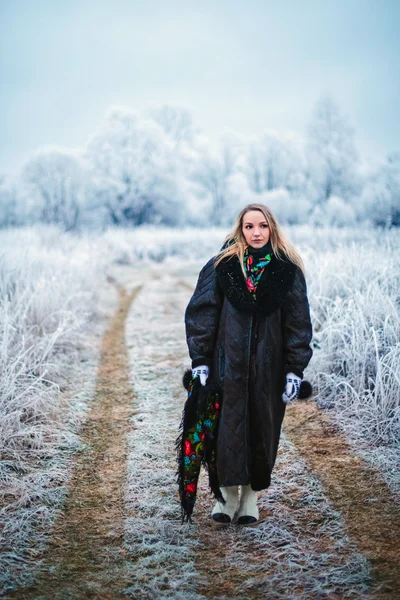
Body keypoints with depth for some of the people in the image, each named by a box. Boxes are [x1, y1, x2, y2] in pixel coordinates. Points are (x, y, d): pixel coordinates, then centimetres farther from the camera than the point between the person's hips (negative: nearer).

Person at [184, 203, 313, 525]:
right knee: (228, 427, 1)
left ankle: (251, 496, 23)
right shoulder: (221, 266, -2)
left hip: (269, 365, 1)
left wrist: (295, 370, -2)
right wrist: (200, 361, -6)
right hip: (228, 362, -1)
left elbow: (299, 321, 2)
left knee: (263, 428, 7)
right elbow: (200, 313, 0)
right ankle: (228, 493, 16)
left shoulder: (288, 270, 0)